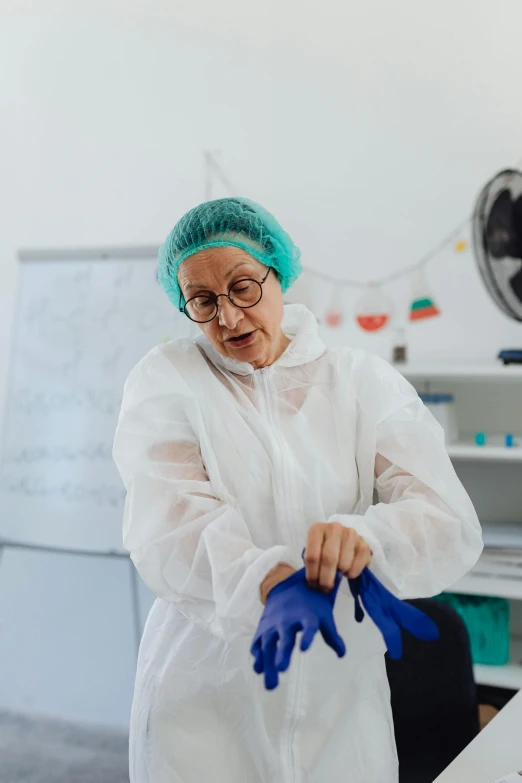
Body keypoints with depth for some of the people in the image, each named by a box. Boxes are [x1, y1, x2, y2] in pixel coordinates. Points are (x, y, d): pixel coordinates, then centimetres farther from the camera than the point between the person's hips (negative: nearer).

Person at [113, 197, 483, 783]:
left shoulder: (365, 381, -2)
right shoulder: (165, 379, -3)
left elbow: (452, 521, -13)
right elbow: (169, 522, -18)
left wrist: (367, 535, -35)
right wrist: (262, 577, -38)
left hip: (340, 695, 1)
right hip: (203, 696, -1)